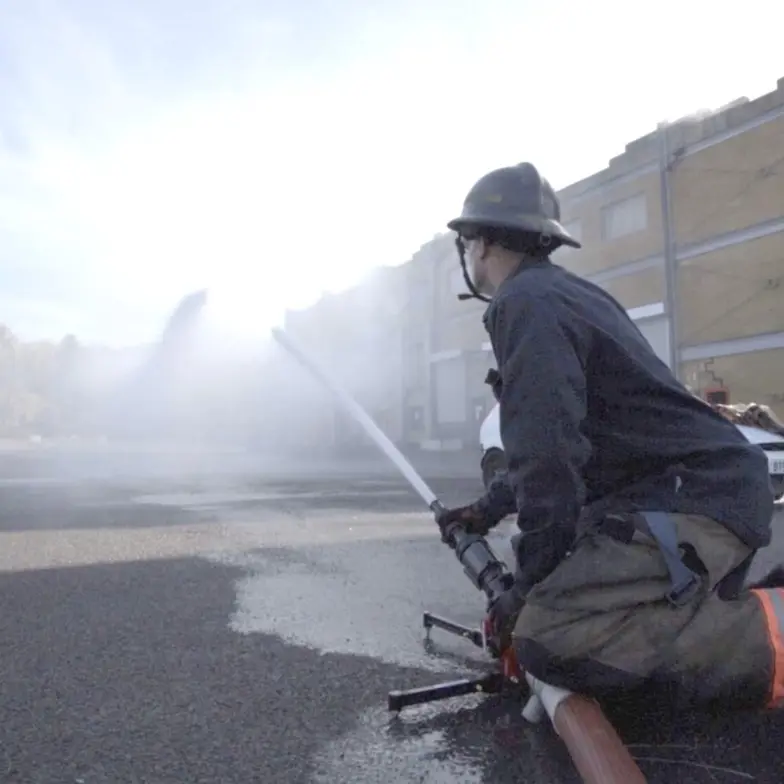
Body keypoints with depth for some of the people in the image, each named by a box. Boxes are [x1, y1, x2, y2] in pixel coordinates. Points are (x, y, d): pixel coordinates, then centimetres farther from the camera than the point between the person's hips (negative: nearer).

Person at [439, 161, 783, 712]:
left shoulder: (525, 301, -11)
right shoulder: (565, 291, 20)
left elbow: (547, 451, -20)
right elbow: (558, 440, 27)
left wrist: (531, 585, -11)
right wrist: (490, 508, 29)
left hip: (693, 500, -10)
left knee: (549, 637, -21)